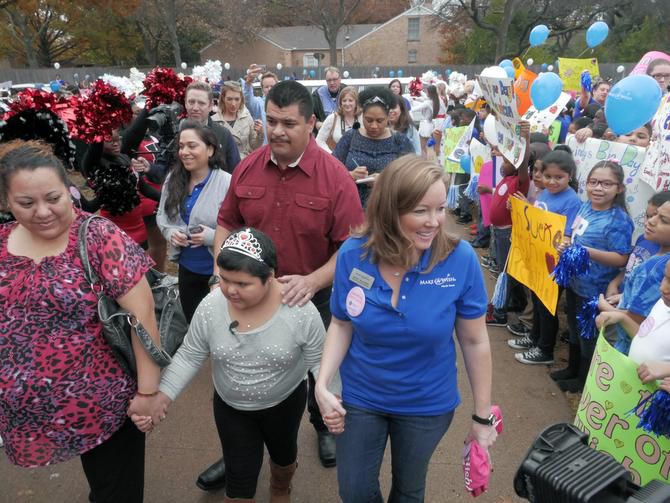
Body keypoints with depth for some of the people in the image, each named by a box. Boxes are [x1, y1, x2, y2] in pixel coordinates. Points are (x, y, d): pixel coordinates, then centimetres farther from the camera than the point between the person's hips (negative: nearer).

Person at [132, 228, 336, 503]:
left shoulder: (300, 310, -29)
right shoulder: (210, 307, -23)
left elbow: (320, 360, -18)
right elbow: (189, 357, -10)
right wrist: (161, 399, -19)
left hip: (285, 402, 1)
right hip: (230, 406, 0)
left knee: (283, 453, 29)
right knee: (240, 475, 9)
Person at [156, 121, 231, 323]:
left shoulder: (227, 183, -21)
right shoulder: (173, 179, 0)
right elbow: (162, 215, 11)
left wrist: (213, 236, -31)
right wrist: (170, 232, -9)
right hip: (186, 267, 6)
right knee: (192, 322, 25)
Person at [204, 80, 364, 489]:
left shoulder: (334, 176, -18)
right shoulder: (248, 168, -7)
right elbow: (227, 224, 4)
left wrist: (312, 281, -30)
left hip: (314, 296, -2)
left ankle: (324, 426, 53)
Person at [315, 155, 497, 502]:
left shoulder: (460, 258, -23)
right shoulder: (352, 255, -18)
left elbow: (474, 341, -12)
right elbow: (342, 325, -4)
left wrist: (482, 415, -5)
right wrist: (322, 384, -15)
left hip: (427, 405, -1)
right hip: (360, 398, 1)